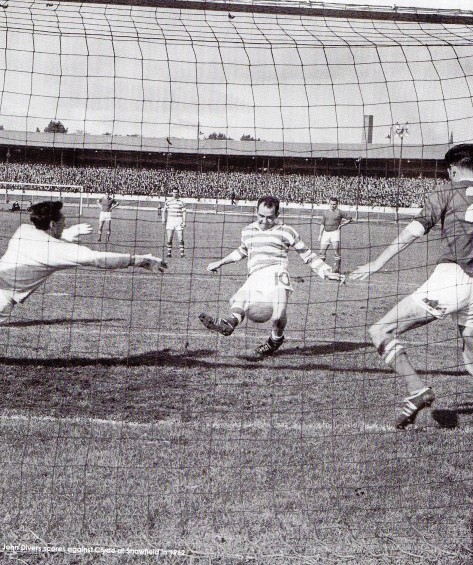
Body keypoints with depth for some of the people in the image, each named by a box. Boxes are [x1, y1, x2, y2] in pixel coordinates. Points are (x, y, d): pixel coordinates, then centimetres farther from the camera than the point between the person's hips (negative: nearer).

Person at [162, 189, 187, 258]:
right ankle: (169, 252, 2)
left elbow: (183, 212, 5)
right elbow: (164, 211, 13)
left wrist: (184, 222, -2)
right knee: (169, 238, -3)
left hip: (178, 221, -1)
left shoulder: (181, 202, 5)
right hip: (170, 221, 1)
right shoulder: (168, 202, 8)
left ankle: (182, 252, -1)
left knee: (180, 238, -5)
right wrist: (164, 220, 4)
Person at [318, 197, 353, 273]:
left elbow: (350, 218, 6)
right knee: (322, 251, 1)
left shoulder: (339, 212, 1)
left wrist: (341, 224, 0)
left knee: (337, 251, -8)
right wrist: (320, 234, 11)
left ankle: (336, 268, -6)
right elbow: (322, 224, 17)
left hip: (335, 232, -4)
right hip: (326, 232, 4)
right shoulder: (325, 212, 14)